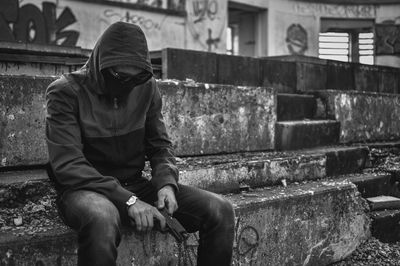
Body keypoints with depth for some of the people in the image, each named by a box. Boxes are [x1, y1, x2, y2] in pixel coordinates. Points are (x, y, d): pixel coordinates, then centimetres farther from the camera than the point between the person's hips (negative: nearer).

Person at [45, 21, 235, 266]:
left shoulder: (147, 88, 3)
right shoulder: (66, 92, -11)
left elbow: (160, 145, 10)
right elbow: (67, 164, -18)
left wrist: (166, 182, -12)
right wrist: (126, 200, -26)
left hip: (136, 186, 5)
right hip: (86, 189, -4)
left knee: (221, 211, -12)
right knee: (102, 218, -42)